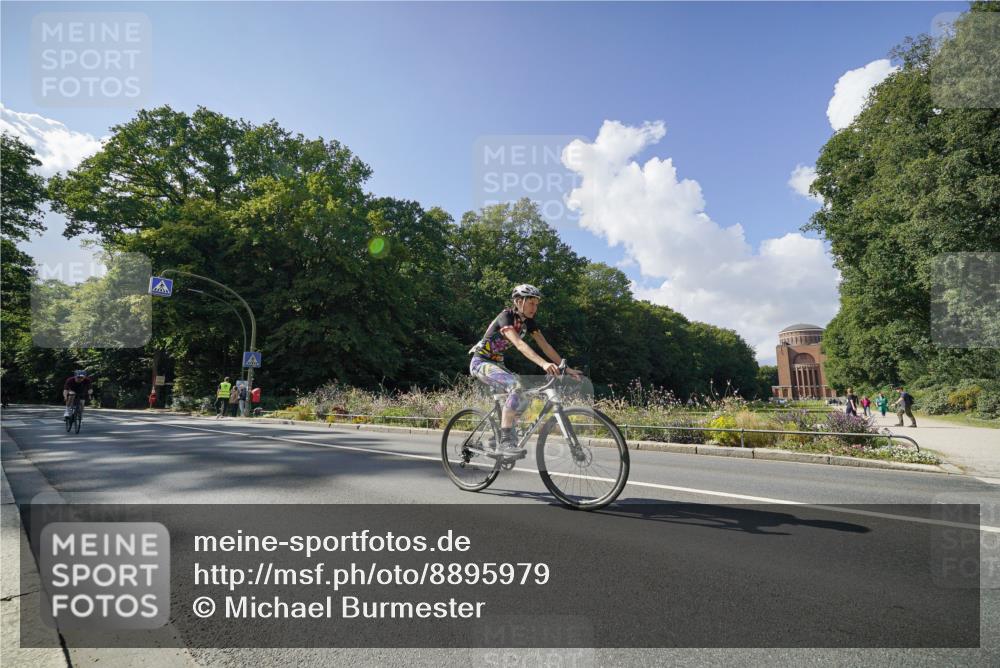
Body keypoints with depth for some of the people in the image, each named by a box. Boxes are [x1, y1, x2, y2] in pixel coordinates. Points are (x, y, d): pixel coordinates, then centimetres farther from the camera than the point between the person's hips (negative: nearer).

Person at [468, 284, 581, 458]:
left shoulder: (528, 322, 1)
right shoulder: (506, 316, -22)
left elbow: (545, 346, -2)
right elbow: (519, 344, -37)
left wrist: (566, 368, -10)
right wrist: (543, 364, -50)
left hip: (497, 363, 9)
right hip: (481, 362, -8)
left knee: (524, 399, -2)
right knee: (516, 385, -30)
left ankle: (496, 441, 9)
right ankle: (505, 442, -29)